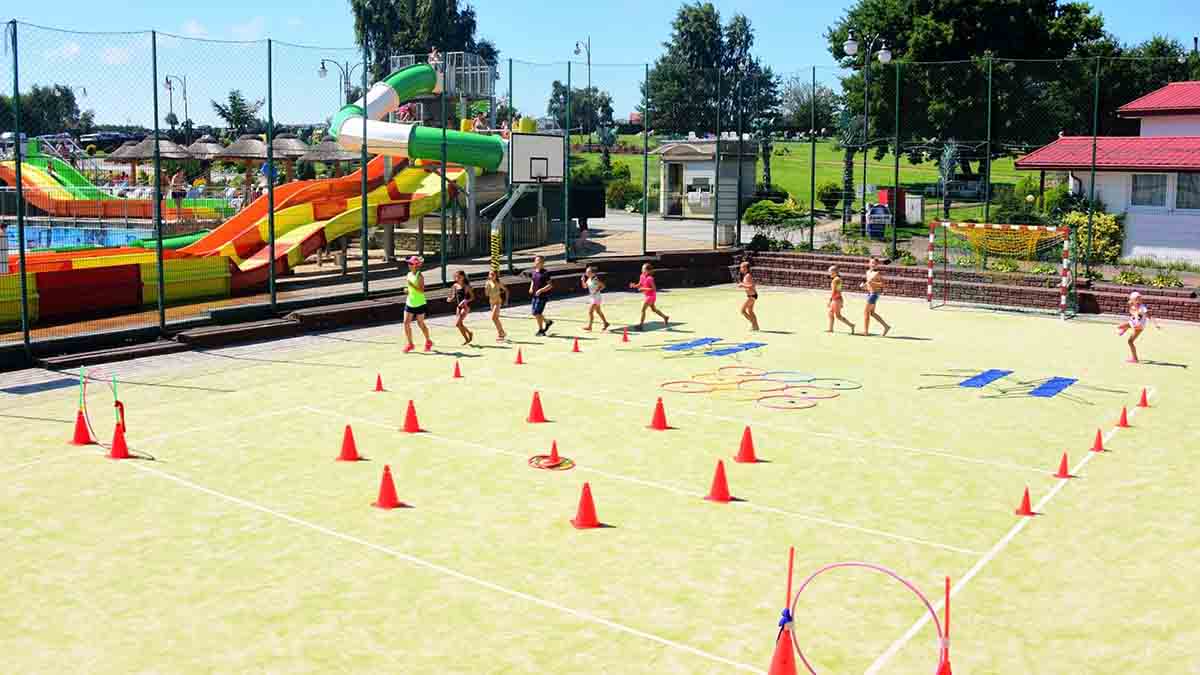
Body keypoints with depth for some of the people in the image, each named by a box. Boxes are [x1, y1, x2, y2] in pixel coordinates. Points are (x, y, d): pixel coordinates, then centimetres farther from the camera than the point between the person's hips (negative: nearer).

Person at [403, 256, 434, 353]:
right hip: (409, 303, 6)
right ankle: (410, 344, 9)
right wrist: (407, 290, 1)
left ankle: (428, 342, 27)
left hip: (419, 304, -6)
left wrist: (411, 284, -31)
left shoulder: (419, 276, -16)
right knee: (406, 323, -2)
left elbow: (422, 290, -25)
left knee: (421, 324, 6)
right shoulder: (409, 274, 5)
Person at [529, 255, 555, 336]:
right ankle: (547, 322, 31)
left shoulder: (545, 273, -12)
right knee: (534, 313, 9)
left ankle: (541, 330, 6)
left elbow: (550, 285, -14)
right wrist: (531, 288, 4)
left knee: (537, 313, -10)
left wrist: (541, 290, -24)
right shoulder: (534, 272, 9)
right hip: (535, 295, 8)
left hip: (542, 296, -8)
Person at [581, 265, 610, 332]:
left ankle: (589, 326, -5)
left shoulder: (595, 279, -19)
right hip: (591, 297, 9)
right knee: (598, 311, 17)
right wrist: (583, 280, -2)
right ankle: (605, 323, 29)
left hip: (596, 297, -9)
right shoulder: (588, 279, 6)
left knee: (590, 311, -10)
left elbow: (603, 286, -16)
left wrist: (596, 291, -23)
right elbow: (585, 286, 12)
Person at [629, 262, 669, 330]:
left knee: (643, 309, -10)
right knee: (654, 309, 22)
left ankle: (641, 324, -4)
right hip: (646, 295, 9)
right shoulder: (642, 277, 0)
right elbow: (640, 285, 12)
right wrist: (634, 286, -8)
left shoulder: (649, 278, -25)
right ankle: (665, 317, 38)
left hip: (651, 296, -9)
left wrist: (644, 289, -28)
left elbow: (653, 288, -25)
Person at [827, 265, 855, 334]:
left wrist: (830, 300, -15)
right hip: (836, 299, 10)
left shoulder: (835, 280, -15)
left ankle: (851, 325, -7)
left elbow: (833, 291, -18)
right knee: (830, 313, 14)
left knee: (838, 316, -7)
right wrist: (841, 303, 20)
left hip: (836, 299, -10)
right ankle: (831, 329, 17)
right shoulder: (839, 279, 14)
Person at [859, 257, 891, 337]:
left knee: (866, 312, -5)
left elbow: (882, 284, -19)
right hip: (870, 293, 9)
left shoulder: (878, 273, -12)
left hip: (874, 294, -9)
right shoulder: (868, 272, 13)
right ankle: (886, 326, 19)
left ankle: (865, 331, 2)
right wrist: (863, 285, 6)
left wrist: (872, 283, -25)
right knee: (872, 313, 13)